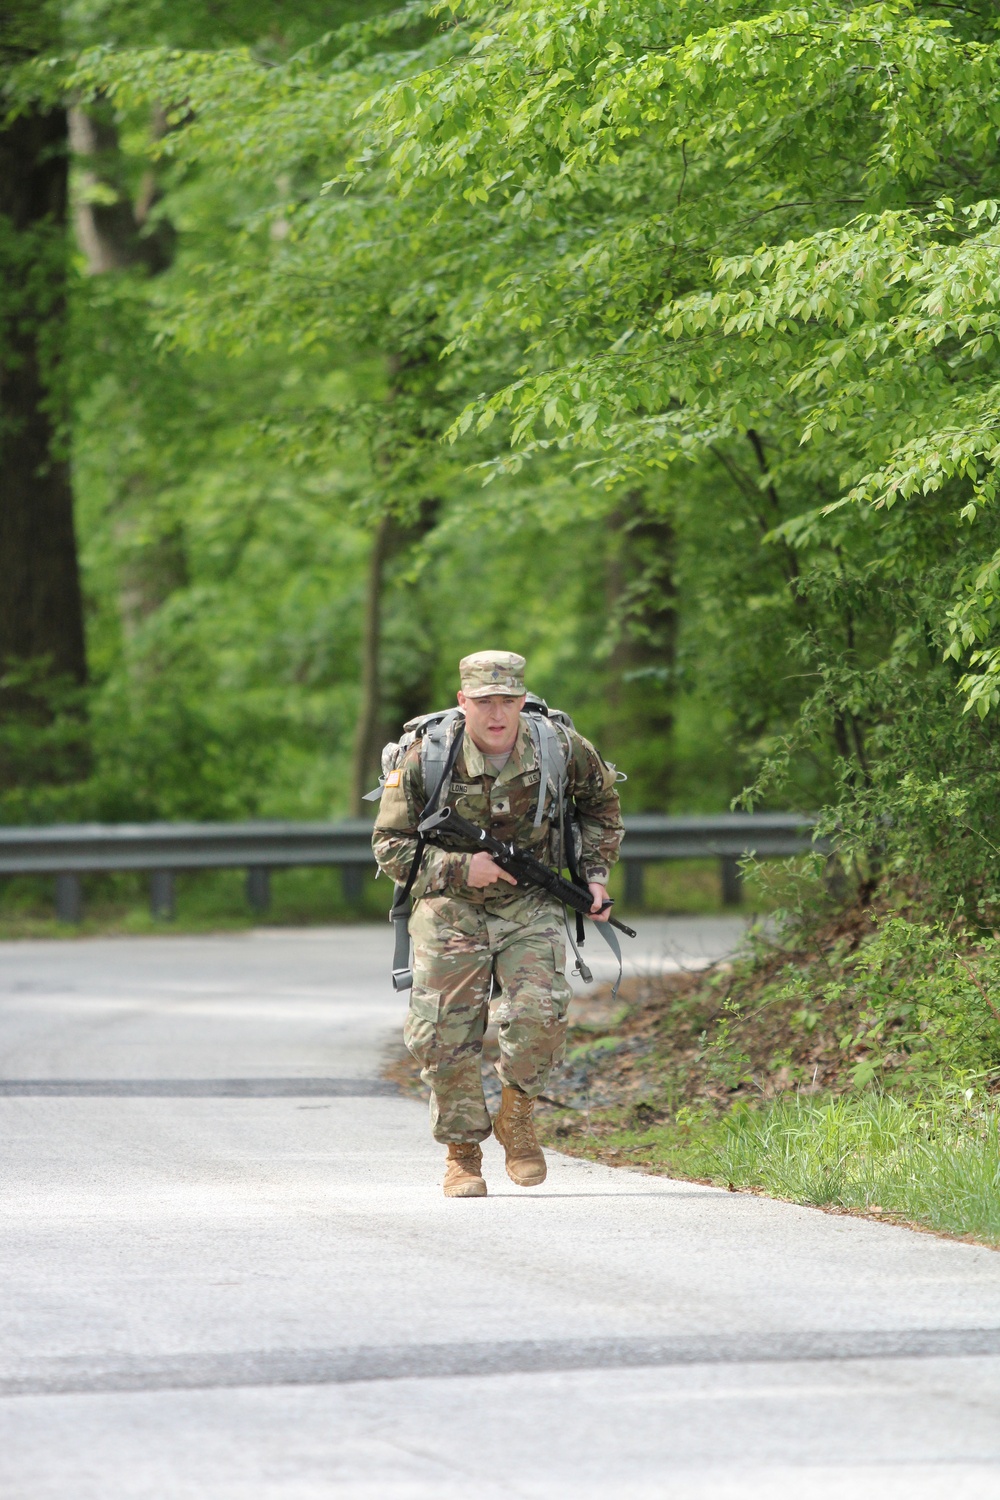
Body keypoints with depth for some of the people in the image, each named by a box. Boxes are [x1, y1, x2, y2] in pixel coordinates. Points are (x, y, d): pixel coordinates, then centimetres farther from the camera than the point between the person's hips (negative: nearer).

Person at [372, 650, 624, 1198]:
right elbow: (389, 845, -8)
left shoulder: (561, 749, -10)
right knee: (445, 1032, -7)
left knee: (539, 1012, -20)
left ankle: (516, 1114, 8)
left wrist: (595, 873, 4)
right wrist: (459, 867, -22)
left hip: (529, 906, 0)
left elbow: (600, 802, 13)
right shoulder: (426, 761, -15)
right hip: (451, 908, 0)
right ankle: (462, 1152, 13)